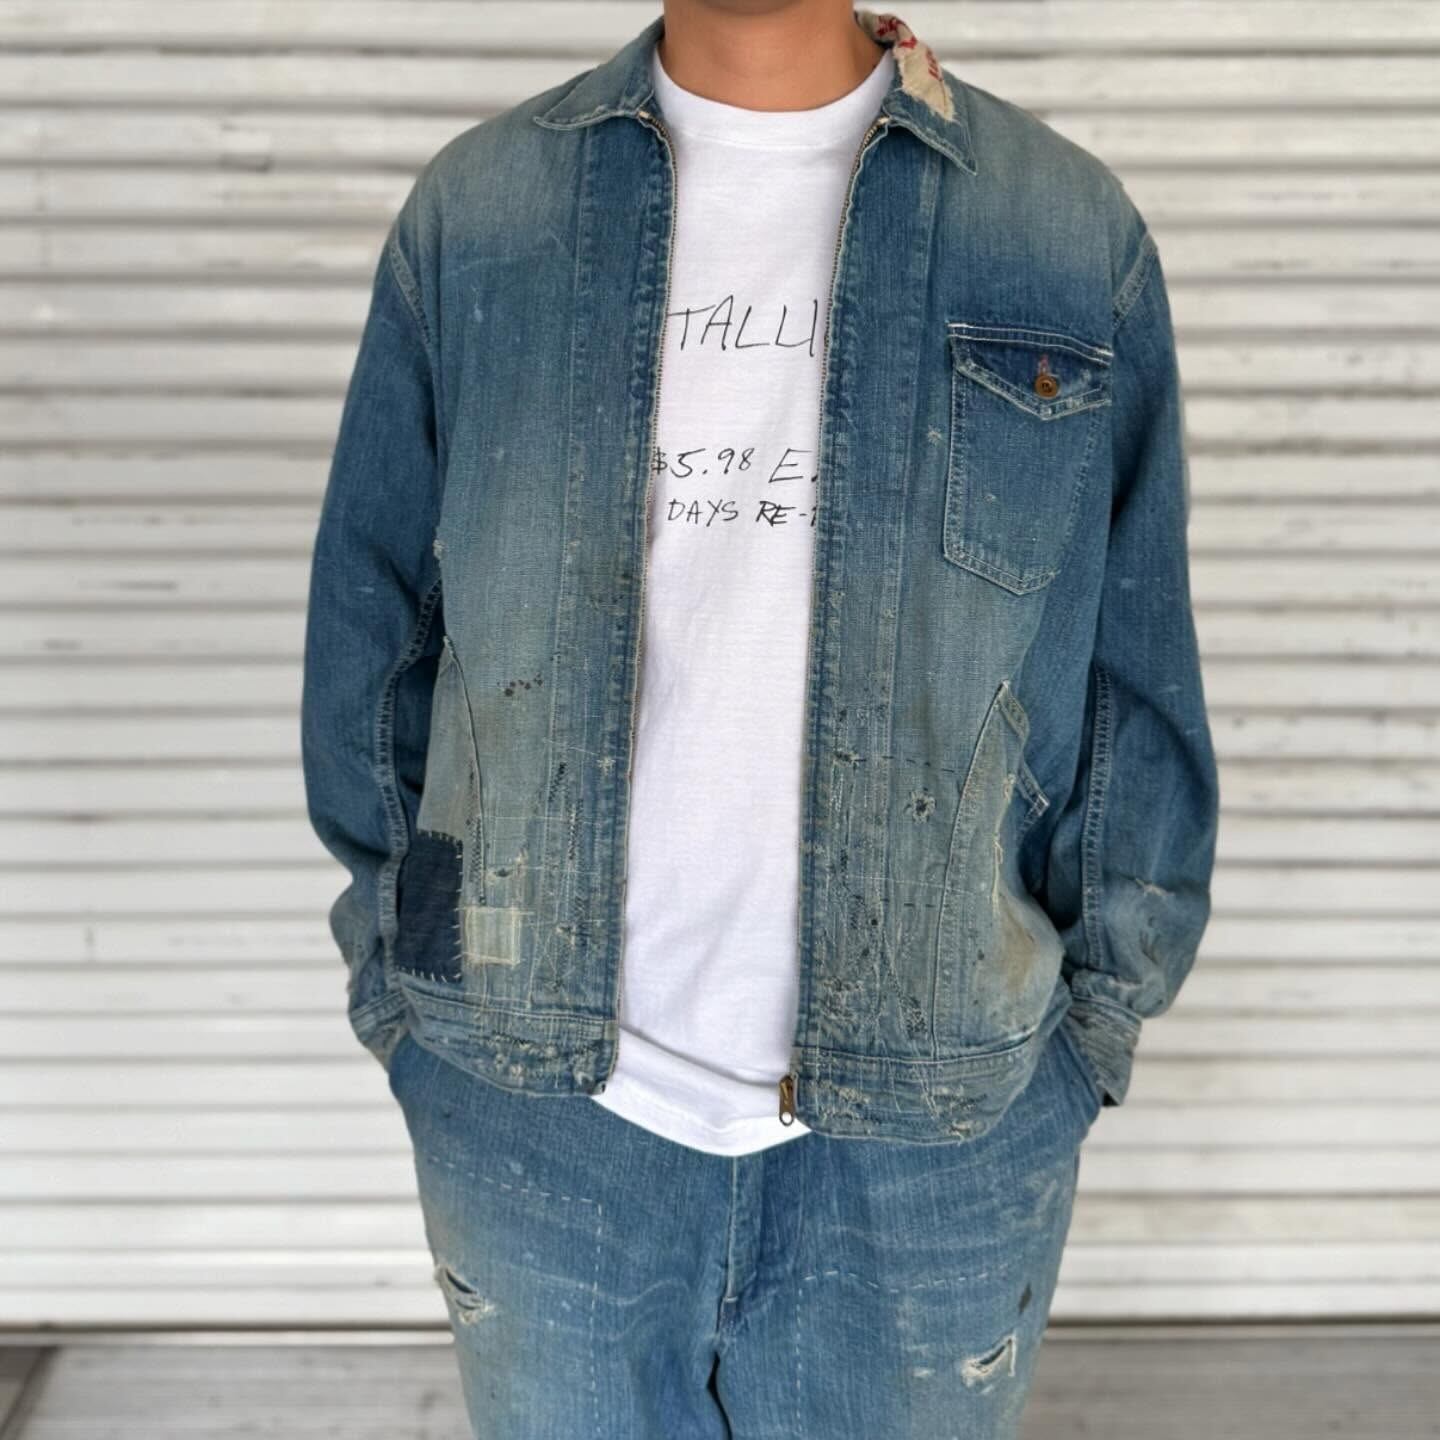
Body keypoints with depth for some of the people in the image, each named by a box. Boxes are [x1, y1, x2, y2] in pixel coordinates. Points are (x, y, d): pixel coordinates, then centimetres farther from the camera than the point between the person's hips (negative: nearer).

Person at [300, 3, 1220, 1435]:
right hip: (539, 1105, 1)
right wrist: (403, 990, 7)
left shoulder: (1076, 237, -1)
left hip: (935, 1117, 0)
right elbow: (372, 626, 6)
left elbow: (1135, 675, 3)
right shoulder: (471, 213, 1)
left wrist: (1095, 1014, 3)